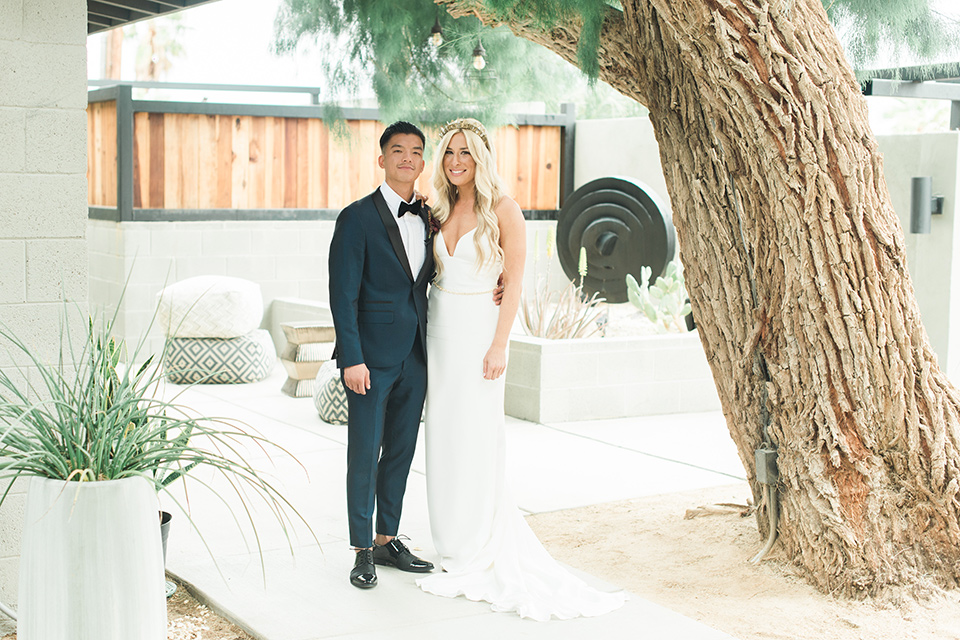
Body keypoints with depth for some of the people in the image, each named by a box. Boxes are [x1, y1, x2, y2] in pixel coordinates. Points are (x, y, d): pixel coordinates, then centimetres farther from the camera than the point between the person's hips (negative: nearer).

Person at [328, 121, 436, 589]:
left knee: (401, 451, 12)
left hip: (414, 357, 6)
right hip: (371, 357, -6)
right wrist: (352, 359, -17)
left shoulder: (426, 218, 10)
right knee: (365, 454, 0)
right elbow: (343, 293, -11)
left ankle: (387, 540, 24)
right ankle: (362, 550, 11)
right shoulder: (357, 218, -8)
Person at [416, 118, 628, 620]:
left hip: (477, 329, -6)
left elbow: (513, 282, -10)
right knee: (444, 442, 9)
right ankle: (455, 548, 20)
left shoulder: (502, 209, -8)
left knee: (475, 443, -3)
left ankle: (477, 560, 6)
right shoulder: (442, 209, 10)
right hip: (439, 329, 6)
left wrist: (498, 346, -15)